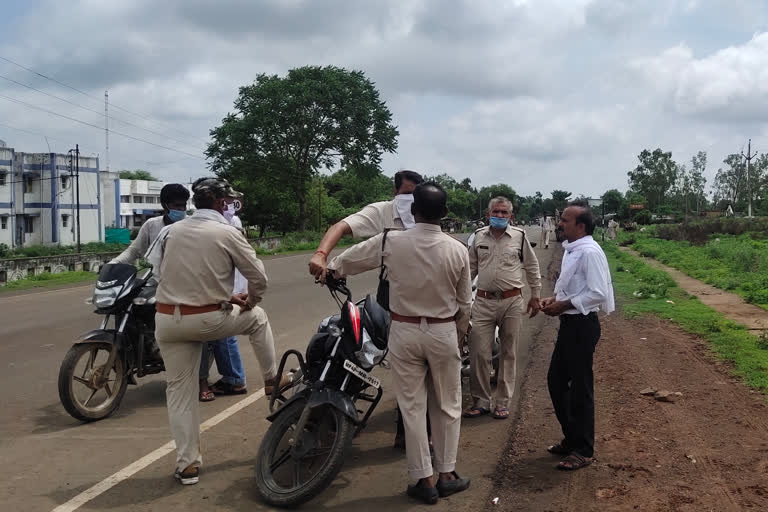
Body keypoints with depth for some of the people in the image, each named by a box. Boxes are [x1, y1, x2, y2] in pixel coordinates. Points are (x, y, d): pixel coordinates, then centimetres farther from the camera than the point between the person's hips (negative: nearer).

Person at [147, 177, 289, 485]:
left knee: (180, 391, 12)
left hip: (167, 319, 4)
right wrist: (250, 301, 16)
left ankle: (187, 464, 15)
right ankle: (272, 379, 36)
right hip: (208, 319, -4)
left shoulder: (171, 231, 8)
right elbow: (259, 278, -5)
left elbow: (161, 272, 13)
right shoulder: (228, 234, -6)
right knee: (257, 318, 26)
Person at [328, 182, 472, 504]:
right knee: (447, 406, 14)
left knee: (412, 407, 8)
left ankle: (424, 480, 12)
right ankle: (446, 474, 22)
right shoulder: (457, 250, -8)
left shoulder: (391, 243, -11)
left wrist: (330, 269, 26)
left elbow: (349, 259, 5)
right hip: (443, 332, 1)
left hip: (405, 332, -1)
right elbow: (464, 302, 1)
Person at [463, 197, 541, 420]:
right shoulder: (479, 236, 7)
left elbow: (532, 268, 10)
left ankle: (503, 402, 17)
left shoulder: (519, 237, 2)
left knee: (508, 354, 6)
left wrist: (535, 296, 10)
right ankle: (481, 401, 10)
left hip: (512, 302, -1)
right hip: (484, 302, 1)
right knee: (478, 352, -3)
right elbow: (470, 268, 16)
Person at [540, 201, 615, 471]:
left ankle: (583, 450, 15)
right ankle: (571, 438, 32)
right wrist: (555, 298, 5)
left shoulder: (589, 252, -19)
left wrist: (563, 305, -18)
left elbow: (597, 293, -23)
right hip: (569, 323, 10)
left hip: (583, 325, -10)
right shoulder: (570, 250, 10)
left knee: (580, 388, 1)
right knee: (556, 380, 17)